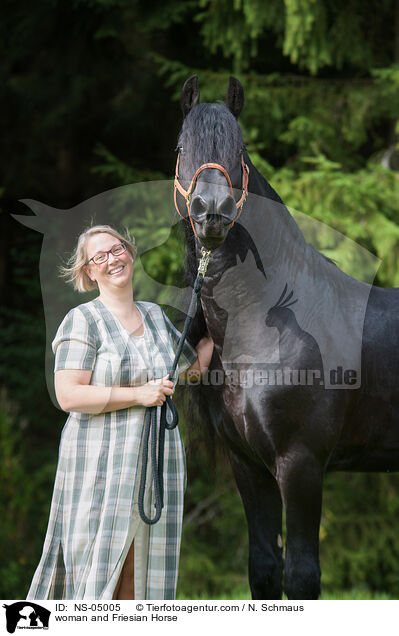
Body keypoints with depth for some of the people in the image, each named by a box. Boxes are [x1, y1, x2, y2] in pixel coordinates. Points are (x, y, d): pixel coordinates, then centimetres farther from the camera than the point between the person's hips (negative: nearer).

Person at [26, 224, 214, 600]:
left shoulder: (155, 315, 14)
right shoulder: (83, 320, -5)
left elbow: (195, 365, 28)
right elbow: (68, 396, -14)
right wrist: (139, 395, -17)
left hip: (159, 456, 6)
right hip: (101, 459, -6)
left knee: (142, 569, 5)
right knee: (99, 563, -7)